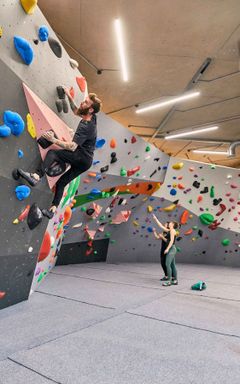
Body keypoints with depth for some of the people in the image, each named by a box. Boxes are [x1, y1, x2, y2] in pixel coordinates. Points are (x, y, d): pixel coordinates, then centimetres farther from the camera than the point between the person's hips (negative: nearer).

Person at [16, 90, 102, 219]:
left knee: (52, 153, -20)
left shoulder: (85, 127, -22)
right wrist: (69, 96, 19)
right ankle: (53, 209, 11)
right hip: (84, 161, 9)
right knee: (61, 183, 11)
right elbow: (76, 111, 25)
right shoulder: (92, 118, 4)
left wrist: (53, 139, -28)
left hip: (82, 158, -9)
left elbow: (72, 147, -30)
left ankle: (36, 176, -36)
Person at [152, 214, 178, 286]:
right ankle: (175, 280, 12)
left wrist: (167, 248, -23)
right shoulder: (169, 231, 17)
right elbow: (161, 226, 24)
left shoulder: (172, 230, -8)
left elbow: (172, 240, -17)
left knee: (168, 265, -11)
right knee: (172, 265, 9)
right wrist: (155, 219, 26)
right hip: (171, 249, 9)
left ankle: (169, 281, -10)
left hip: (171, 249, -9)